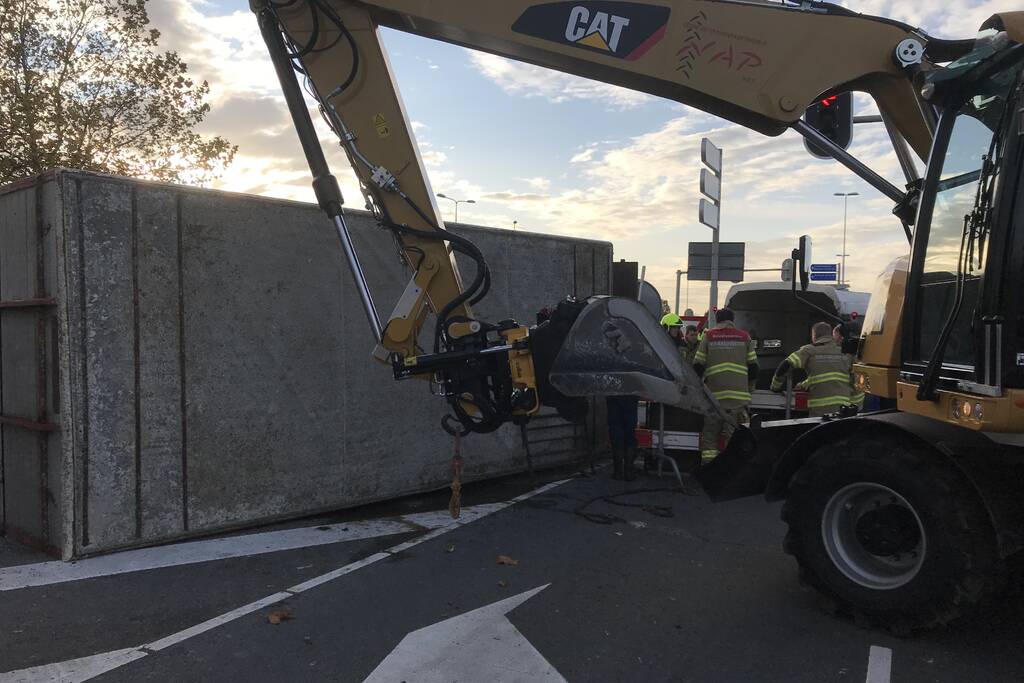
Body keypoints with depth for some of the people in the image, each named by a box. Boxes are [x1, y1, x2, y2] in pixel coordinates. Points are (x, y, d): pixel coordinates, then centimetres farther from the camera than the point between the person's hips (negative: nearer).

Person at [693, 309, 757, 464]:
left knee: (710, 435, 5)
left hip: (714, 394, -1)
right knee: (735, 436, 1)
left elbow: (698, 365, 5)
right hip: (739, 394, 1)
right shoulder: (744, 336, 11)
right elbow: (753, 367, 10)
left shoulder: (709, 336, 8)